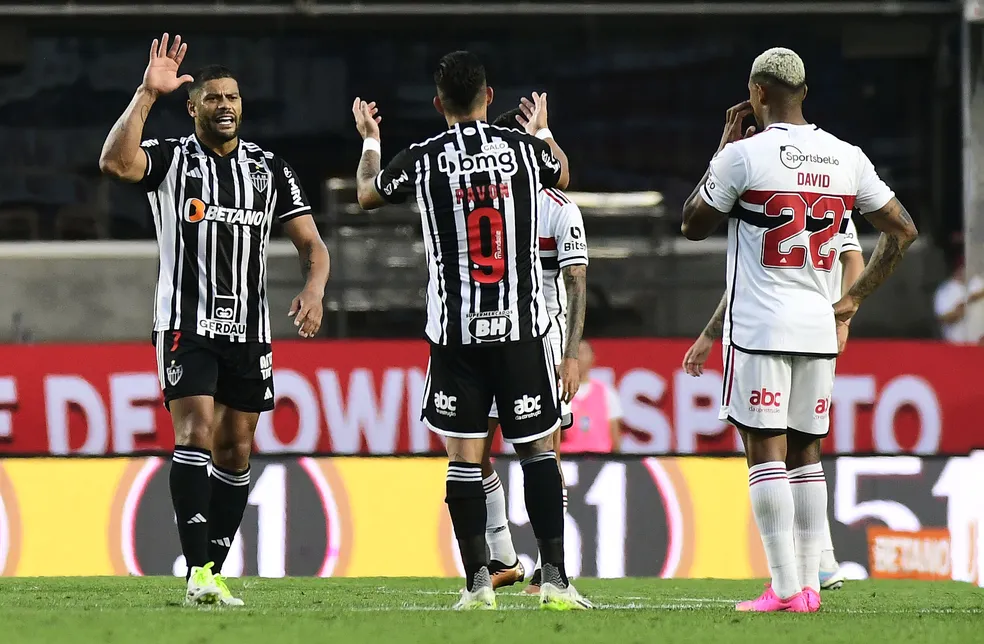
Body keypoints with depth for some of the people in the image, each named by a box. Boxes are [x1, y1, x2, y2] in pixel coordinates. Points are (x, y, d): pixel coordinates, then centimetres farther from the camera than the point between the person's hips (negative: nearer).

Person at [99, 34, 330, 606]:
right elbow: (115, 162, -24)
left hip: (249, 330, 4)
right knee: (196, 433, -18)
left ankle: (215, 570, 14)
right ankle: (199, 570, -23)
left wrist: (315, 288, -15)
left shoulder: (269, 168, 8)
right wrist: (148, 93, -27)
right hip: (187, 324, -4)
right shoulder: (171, 159, -2)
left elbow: (311, 242, 6)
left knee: (235, 451, 6)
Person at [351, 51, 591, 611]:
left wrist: (370, 141, 39)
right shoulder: (524, 148, 0)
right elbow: (564, 176, 27)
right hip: (522, 327, 1)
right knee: (538, 448, 7)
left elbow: (367, 194, 20)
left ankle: (479, 581, -1)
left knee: (464, 454, 4)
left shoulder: (422, 160, -3)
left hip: (457, 332, -1)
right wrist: (543, 130, 47)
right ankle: (556, 579, 0)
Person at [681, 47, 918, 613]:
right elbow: (903, 231, 13)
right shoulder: (846, 158, 6)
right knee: (806, 453, 12)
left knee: (766, 452, -4)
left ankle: (786, 588, -10)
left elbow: (694, 225, 5)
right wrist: (855, 300, 18)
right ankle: (811, 584, 10)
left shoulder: (745, 155, -9)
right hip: (818, 326, 5)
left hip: (759, 327, -5)